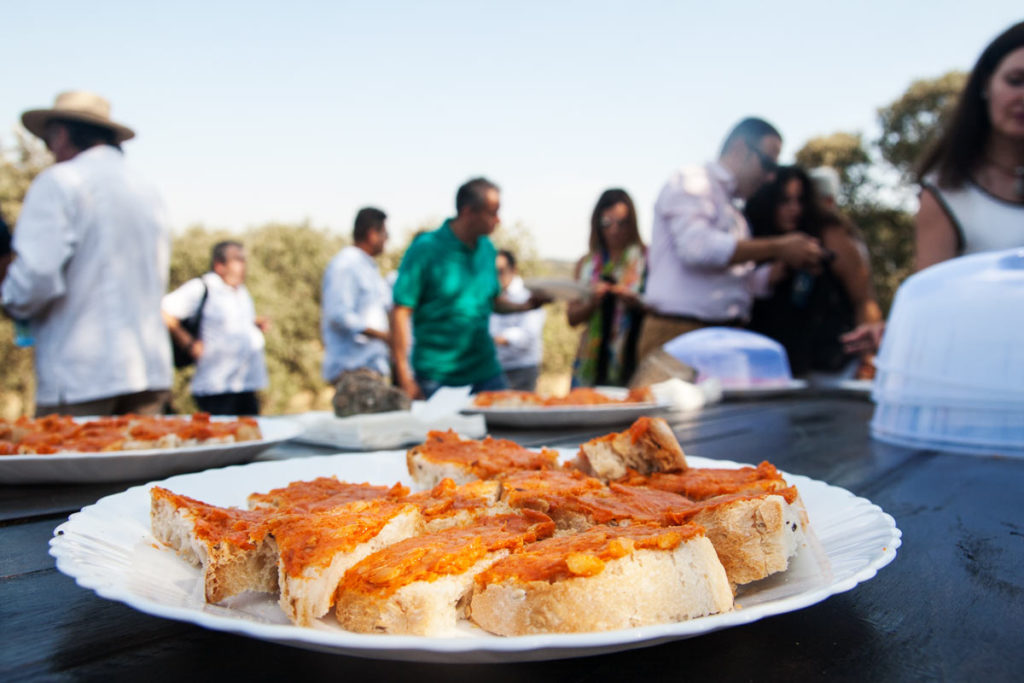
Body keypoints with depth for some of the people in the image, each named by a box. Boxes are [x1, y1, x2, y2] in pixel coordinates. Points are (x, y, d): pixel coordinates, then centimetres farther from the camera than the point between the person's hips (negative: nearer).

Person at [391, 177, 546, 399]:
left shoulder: (486, 248, 8)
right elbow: (401, 313, -12)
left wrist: (526, 305, -2)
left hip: (485, 373, 6)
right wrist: (405, 378, -17)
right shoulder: (425, 248, -11)